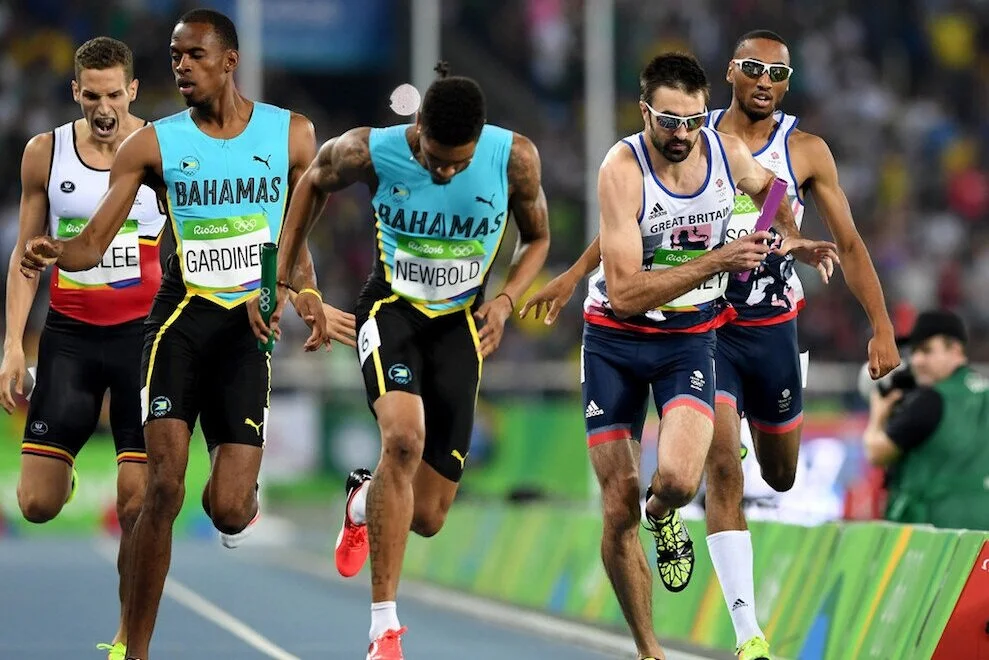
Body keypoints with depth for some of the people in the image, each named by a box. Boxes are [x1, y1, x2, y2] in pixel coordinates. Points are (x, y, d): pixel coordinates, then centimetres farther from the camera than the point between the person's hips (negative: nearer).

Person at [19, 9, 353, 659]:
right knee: (164, 485, -18)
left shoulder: (291, 134, 5)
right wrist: (53, 254, -26)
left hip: (251, 324, 1)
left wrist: (308, 295, -2)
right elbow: (92, 244, -4)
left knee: (229, 512, -6)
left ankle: (242, 489, 35)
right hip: (182, 315, -1)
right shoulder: (154, 143, 0)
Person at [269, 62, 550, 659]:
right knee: (405, 437, -33)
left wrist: (506, 299, -15)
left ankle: (364, 501, 41)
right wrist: (281, 273, 5)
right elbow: (315, 183, 4)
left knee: (427, 518, 0)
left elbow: (537, 238, 2)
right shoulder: (369, 151, -19)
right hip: (392, 310, -2)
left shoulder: (515, 158, -16)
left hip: (460, 324, 2)